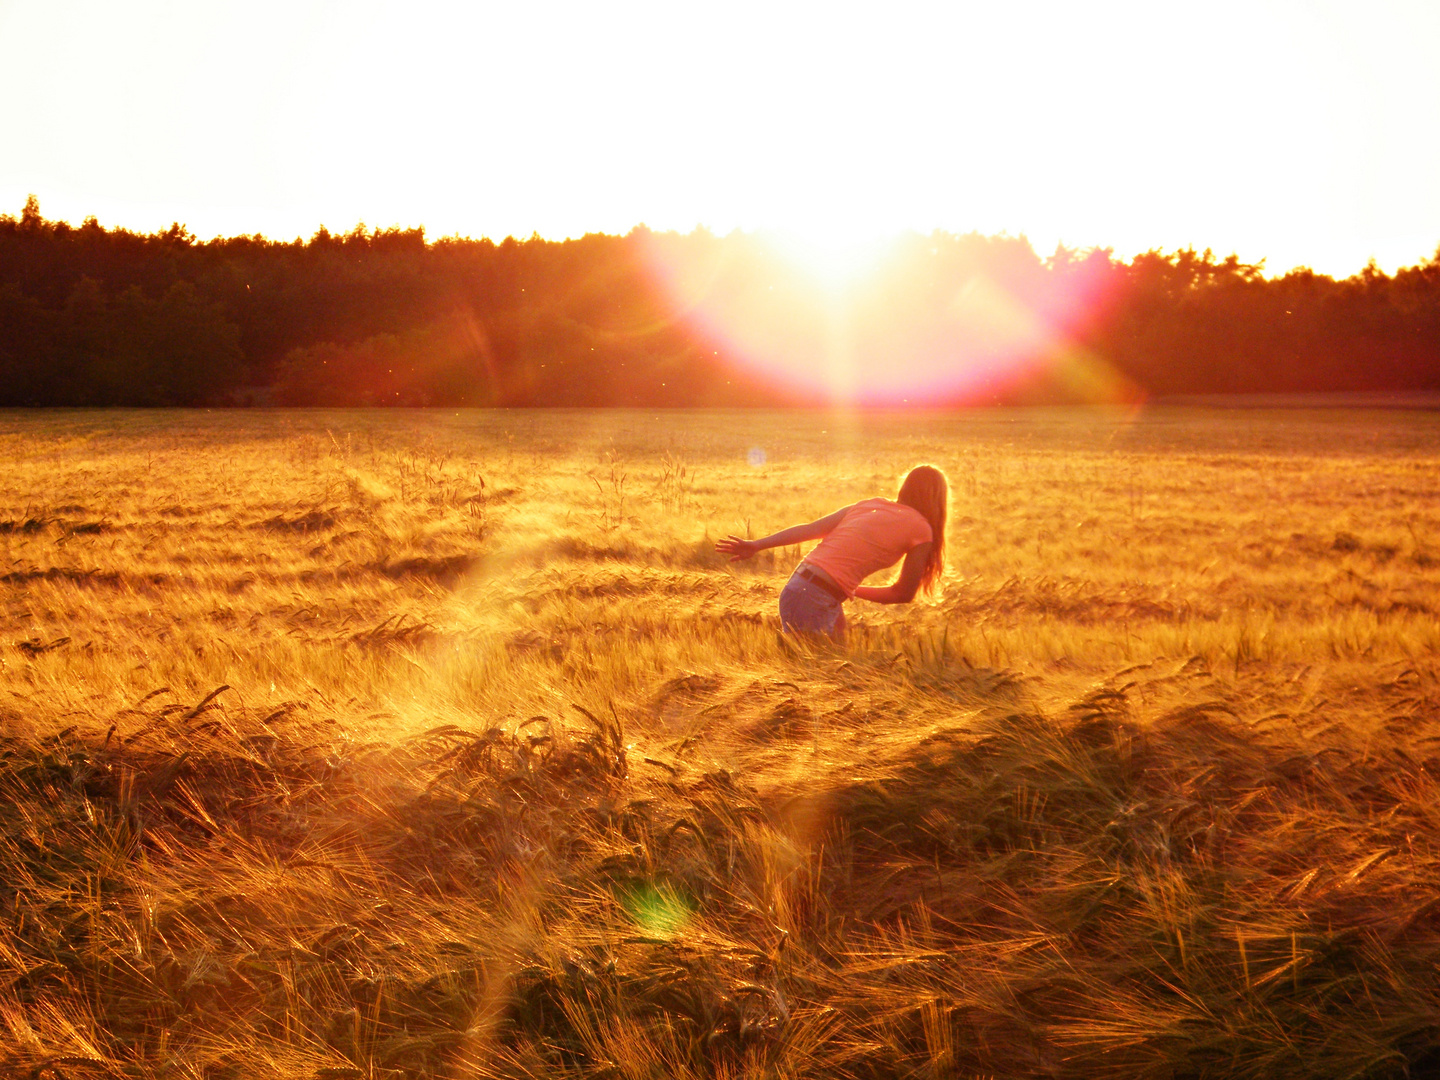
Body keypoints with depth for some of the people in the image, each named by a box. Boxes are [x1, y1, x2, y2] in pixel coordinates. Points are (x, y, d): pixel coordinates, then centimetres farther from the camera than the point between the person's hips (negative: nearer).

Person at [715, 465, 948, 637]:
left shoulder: (867, 505, 17)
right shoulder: (921, 528, 0)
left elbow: (810, 529, 12)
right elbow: (904, 594, 6)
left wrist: (758, 545, 9)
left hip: (796, 587, 8)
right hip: (816, 603, -8)